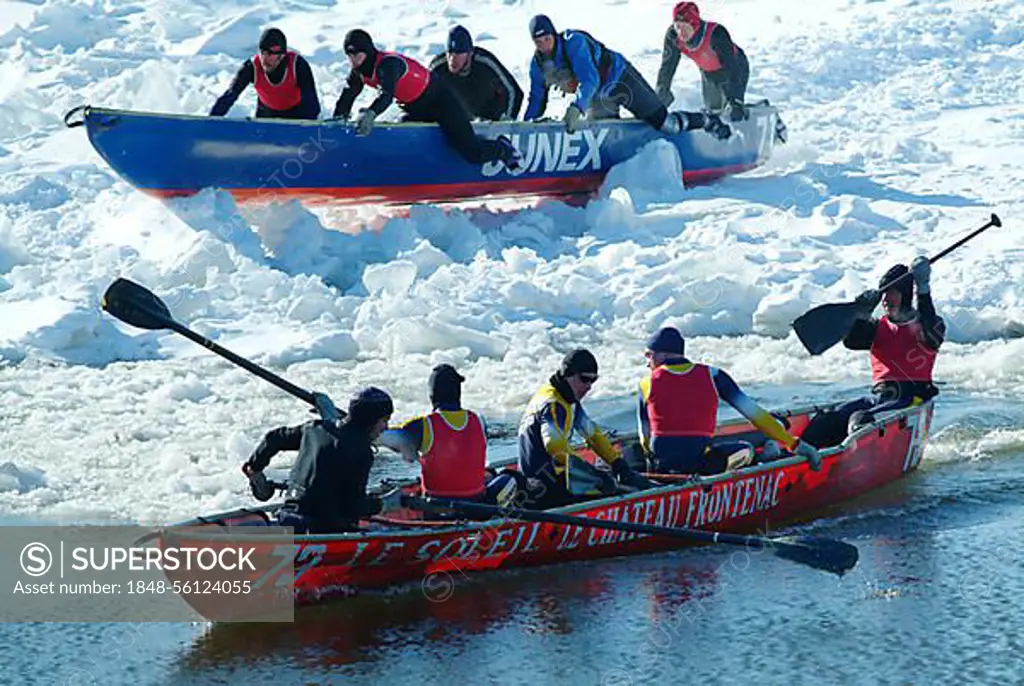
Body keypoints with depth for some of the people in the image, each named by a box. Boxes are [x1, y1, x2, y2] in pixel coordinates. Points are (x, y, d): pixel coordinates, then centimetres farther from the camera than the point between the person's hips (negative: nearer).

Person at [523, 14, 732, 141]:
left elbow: (589, 80, -41)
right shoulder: (537, 64, -9)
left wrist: (576, 108, -54)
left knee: (664, 123, -9)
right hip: (598, 99, 7)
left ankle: (707, 121, 15)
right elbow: (537, 100, 2)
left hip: (619, 77, -7)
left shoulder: (573, 42, -30)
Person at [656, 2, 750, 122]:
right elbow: (667, 67, -17)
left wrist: (735, 102, -49)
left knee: (733, 112, -15)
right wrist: (659, 99, -17)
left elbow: (732, 68, -43)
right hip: (709, 74, 5)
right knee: (713, 109, 15)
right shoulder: (673, 35, -29)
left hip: (736, 68, -5)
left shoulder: (716, 34, -43)